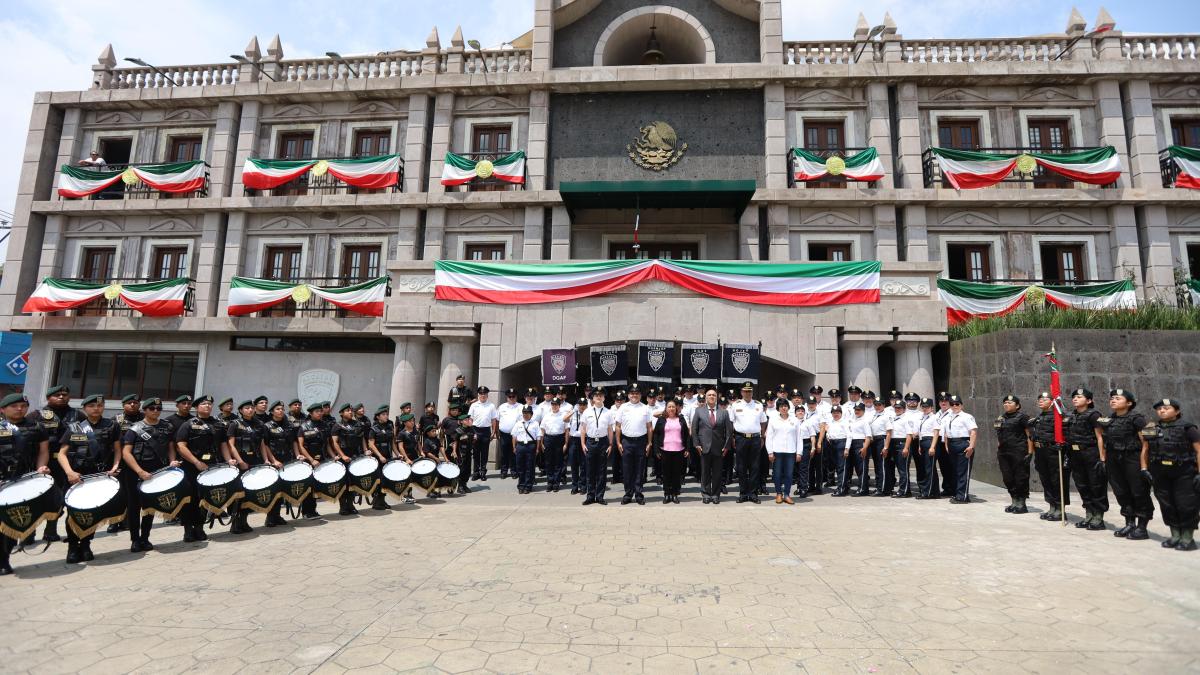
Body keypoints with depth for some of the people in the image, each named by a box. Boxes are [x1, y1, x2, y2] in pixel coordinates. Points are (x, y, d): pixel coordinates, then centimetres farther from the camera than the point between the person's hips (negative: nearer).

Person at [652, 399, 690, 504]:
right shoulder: (661, 420, 5)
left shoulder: (681, 420, 9)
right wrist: (657, 450, -2)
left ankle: (675, 494, 13)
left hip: (679, 451, 1)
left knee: (677, 473, 4)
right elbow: (656, 435, 5)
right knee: (666, 473, 4)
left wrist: (687, 449, 1)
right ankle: (666, 494, 12)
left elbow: (687, 435, 9)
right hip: (665, 451, -1)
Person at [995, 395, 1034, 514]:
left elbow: (1029, 435, -9)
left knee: (1021, 478, -1)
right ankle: (1014, 502, 20)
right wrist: (998, 451, 17)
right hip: (1004, 453, 7)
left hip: (1019, 453, -7)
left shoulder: (1022, 417, -4)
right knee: (1008, 478, 9)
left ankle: (1021, 504, 9)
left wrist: (1030, 452, -15)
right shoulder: (1001, 418, 16)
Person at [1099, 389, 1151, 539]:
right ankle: (1130, 524, 23)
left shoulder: (1136, 419, -8)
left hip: (1133, 459, -6)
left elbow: (1145, 443, -11)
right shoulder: (1107, 420, 9)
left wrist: (1143, 464, -16)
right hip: (1114, 461, 6)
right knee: (1122, 493, 12)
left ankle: (1142, 528, 11)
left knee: (1139, 493, 2)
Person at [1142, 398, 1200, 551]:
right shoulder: (1151, 430, 9)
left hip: (1184, 474, -4)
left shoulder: (1187, 428, -4)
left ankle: (1188, 538, 11)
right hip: (1160, 474, 4)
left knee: (1186, 505, -2)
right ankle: (1175, 536, 21)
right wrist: (1144, 469, 6)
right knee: (1166, 504, 9)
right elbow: (1145, 450, 13)